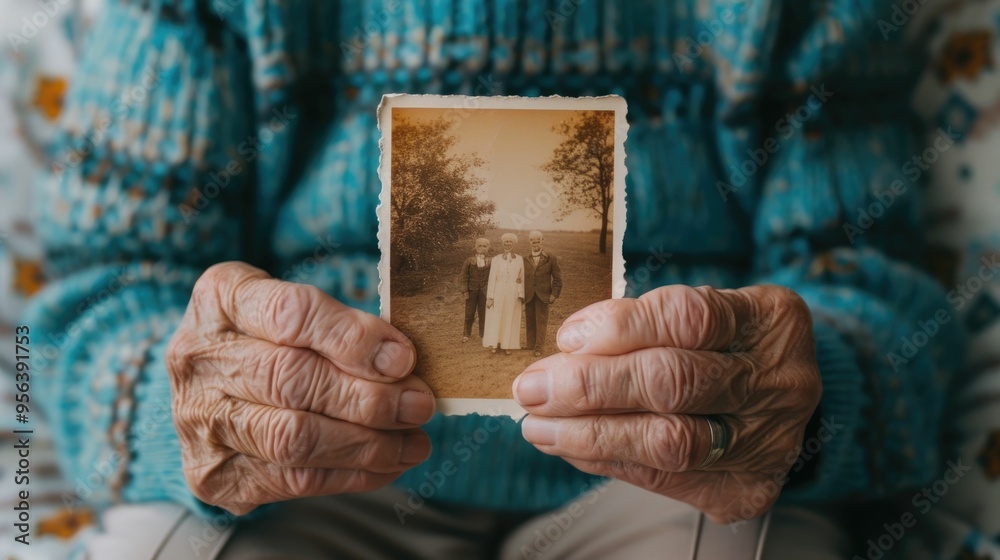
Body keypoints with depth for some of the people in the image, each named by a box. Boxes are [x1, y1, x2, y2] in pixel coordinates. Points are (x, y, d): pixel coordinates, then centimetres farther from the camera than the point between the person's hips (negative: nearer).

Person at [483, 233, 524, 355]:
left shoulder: (520, 259, 4)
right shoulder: (496, 259, 2)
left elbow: (522, 278, 6)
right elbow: (492, 278, 1)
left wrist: (521, 295, 0)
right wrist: (490, 297, -4)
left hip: (513, 295, 1)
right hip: (498, 294, -1)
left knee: (511, 319, 5)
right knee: (496, 319, 2)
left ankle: (507, 345, 12)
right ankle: (494, 344, 9)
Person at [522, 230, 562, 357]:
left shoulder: (551, 259, -1)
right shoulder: (525, 260, 4)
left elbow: (557, 278, 0)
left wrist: (554, 294, -7)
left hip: (543, 295, -2)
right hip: (528, 296, 2)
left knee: (541, 321, 0)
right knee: (529, 322, 7)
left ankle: (538, 348, 5)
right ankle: (531, 346, 16)